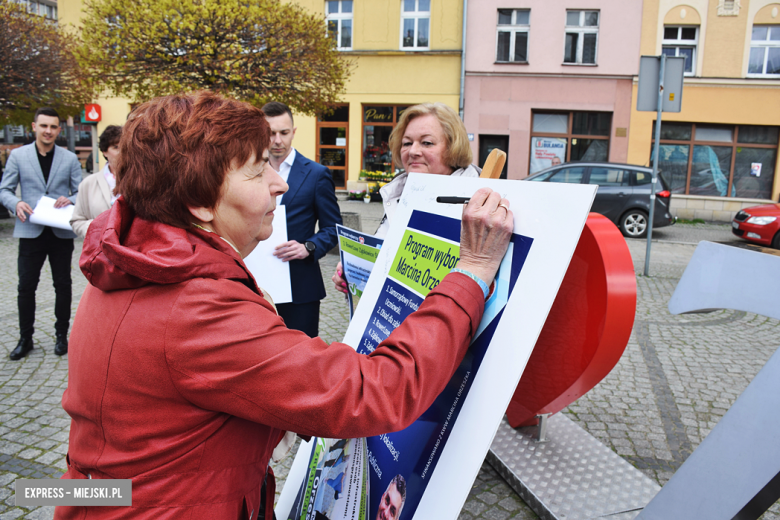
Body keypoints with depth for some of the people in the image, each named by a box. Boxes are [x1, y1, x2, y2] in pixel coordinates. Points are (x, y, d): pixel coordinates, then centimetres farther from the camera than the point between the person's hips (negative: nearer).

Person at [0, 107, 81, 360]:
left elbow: (80, 192, 6)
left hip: (61, 232, 1)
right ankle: (25, 338, 19)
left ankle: (61, 334, 22)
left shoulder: (70, 158, 6)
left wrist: (70, 200, -15)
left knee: (63, 285, 8)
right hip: (31, 231, 0)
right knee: (26, 286, 4)